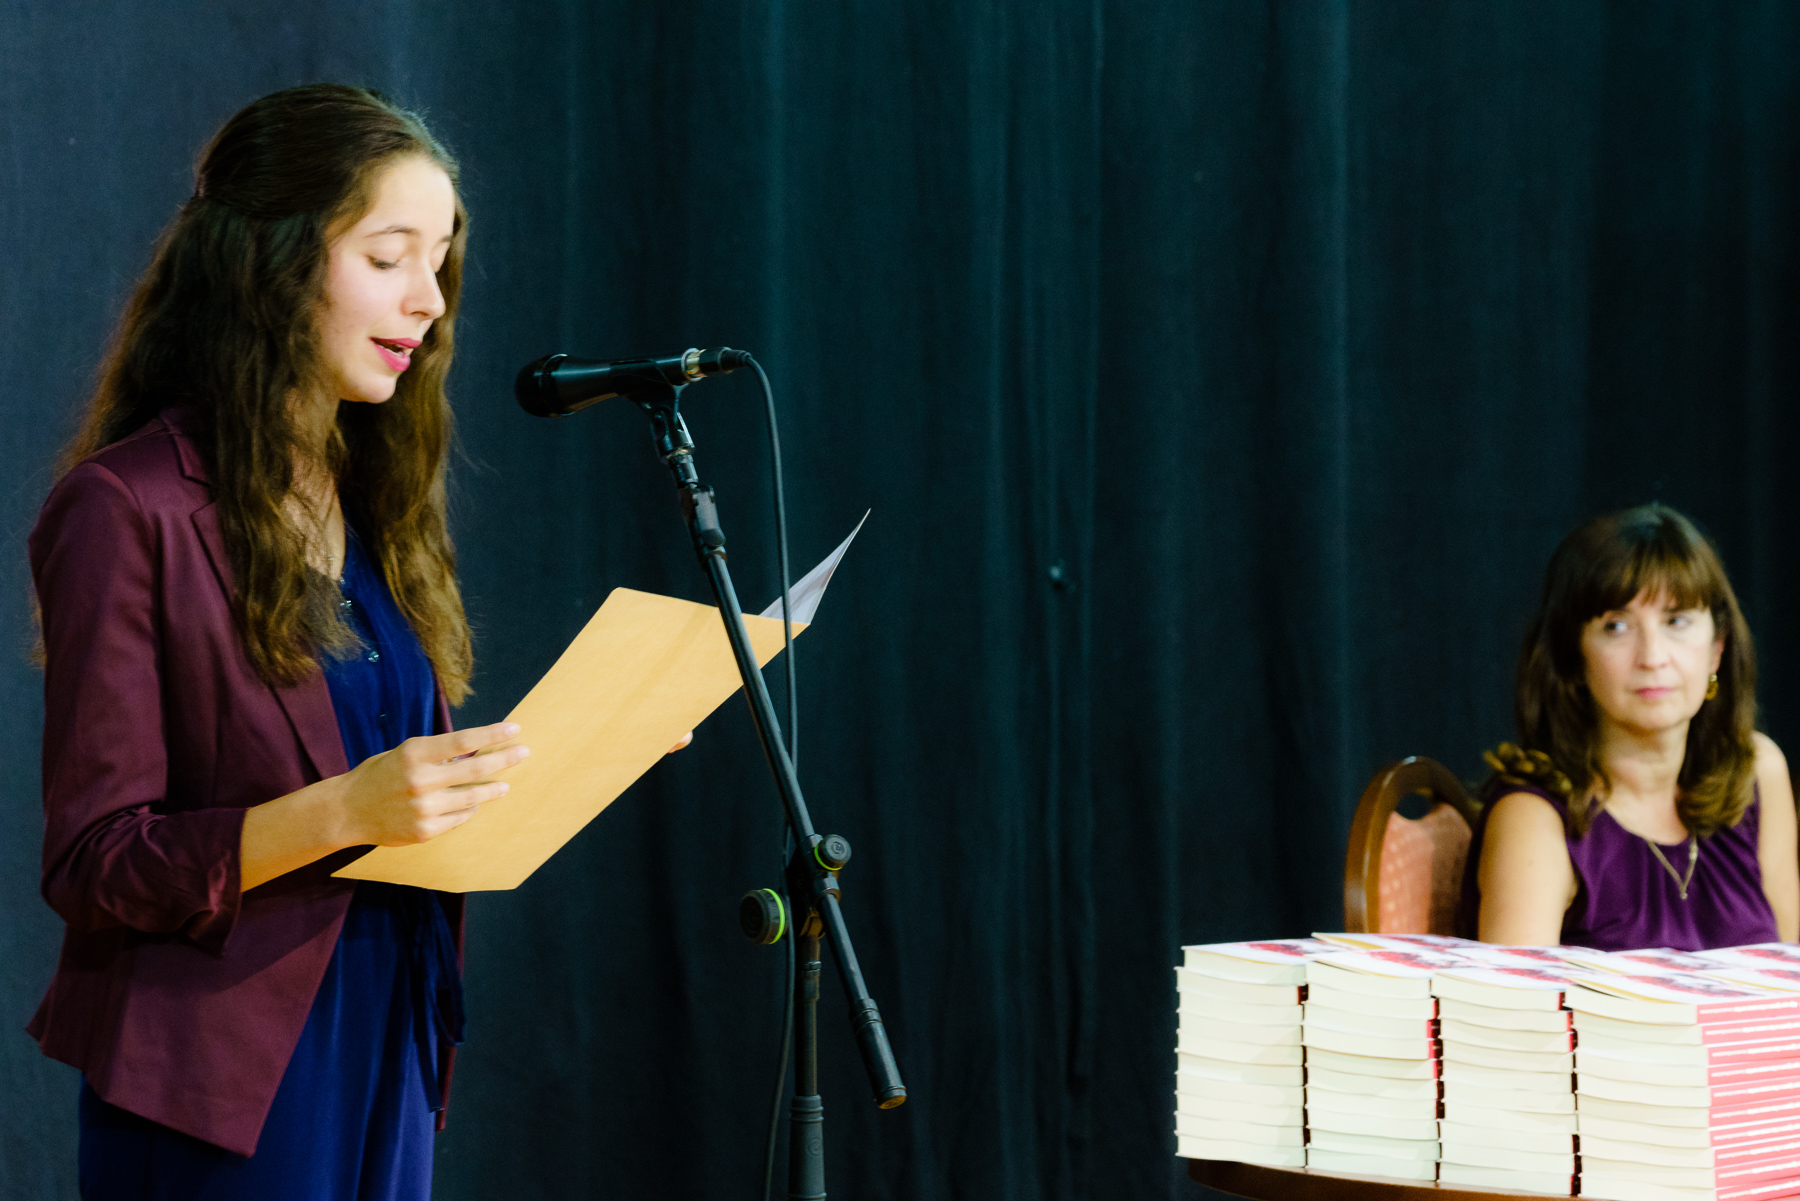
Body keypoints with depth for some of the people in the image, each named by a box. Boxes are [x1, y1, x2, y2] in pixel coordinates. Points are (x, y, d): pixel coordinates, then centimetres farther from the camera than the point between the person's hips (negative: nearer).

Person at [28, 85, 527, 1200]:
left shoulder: (373, 502, 12)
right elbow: (93, 866, -15)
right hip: (223, 1093, -7)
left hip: (391, 1058, 7)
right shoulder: (128, 510, -12)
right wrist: (344, 810, -25)